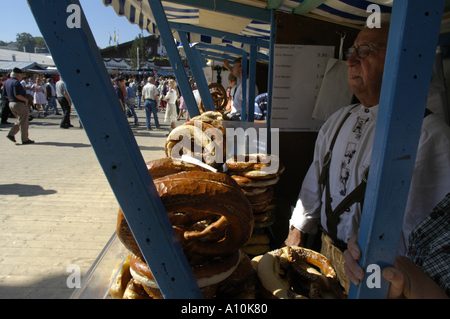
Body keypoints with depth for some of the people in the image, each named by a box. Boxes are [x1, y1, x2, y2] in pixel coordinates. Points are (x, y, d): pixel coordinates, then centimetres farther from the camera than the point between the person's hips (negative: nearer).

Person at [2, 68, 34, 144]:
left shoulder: (7, 82, 12)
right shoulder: (16, 82, -17)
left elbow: (5, 94, 16)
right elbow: (17, 95, -25)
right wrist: (26, 99, -13)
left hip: (11, 104, 9)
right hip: (20, 104, -9)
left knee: (20, 121, 21)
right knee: (23, 123, -1)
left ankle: (11, 134, 10)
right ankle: (25, 140, 5)